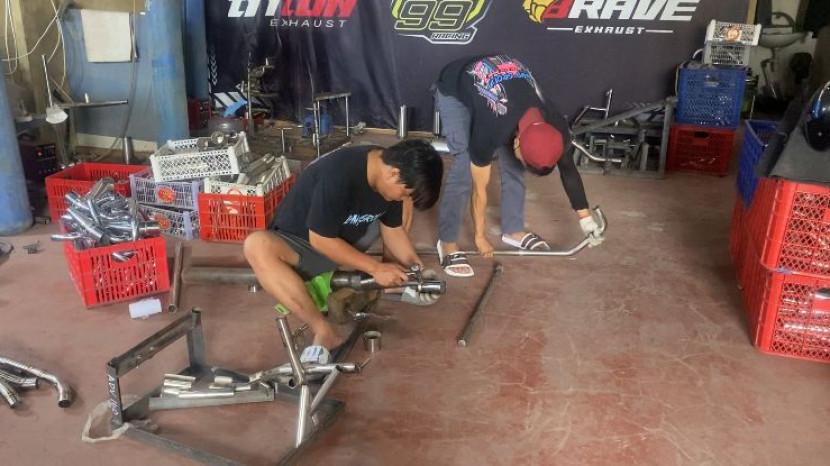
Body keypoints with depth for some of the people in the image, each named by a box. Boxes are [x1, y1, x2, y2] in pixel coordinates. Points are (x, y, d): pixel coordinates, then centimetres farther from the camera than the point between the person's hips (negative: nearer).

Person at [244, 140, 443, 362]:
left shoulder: (391, 178, -12)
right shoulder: (339, 175, -35)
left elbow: (392, 229, 2)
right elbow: (321, 240, -28)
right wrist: (375, 268, -27)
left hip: (348, 241, 7)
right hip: (301, 244, -7)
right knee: (257, 246, -38)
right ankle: (324, 332, -35)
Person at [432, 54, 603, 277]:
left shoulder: (555, 125, -26)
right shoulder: (491, 130, -41)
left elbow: (568, 168, -7)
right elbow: (479, 188, -26)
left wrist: (586, 218, 0)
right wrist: (480, 236, -13)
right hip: (453, 91, -5)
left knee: (513, 167, -1)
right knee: (465, 167, -20)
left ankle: (513, 230, 17)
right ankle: (447, 242, -9)